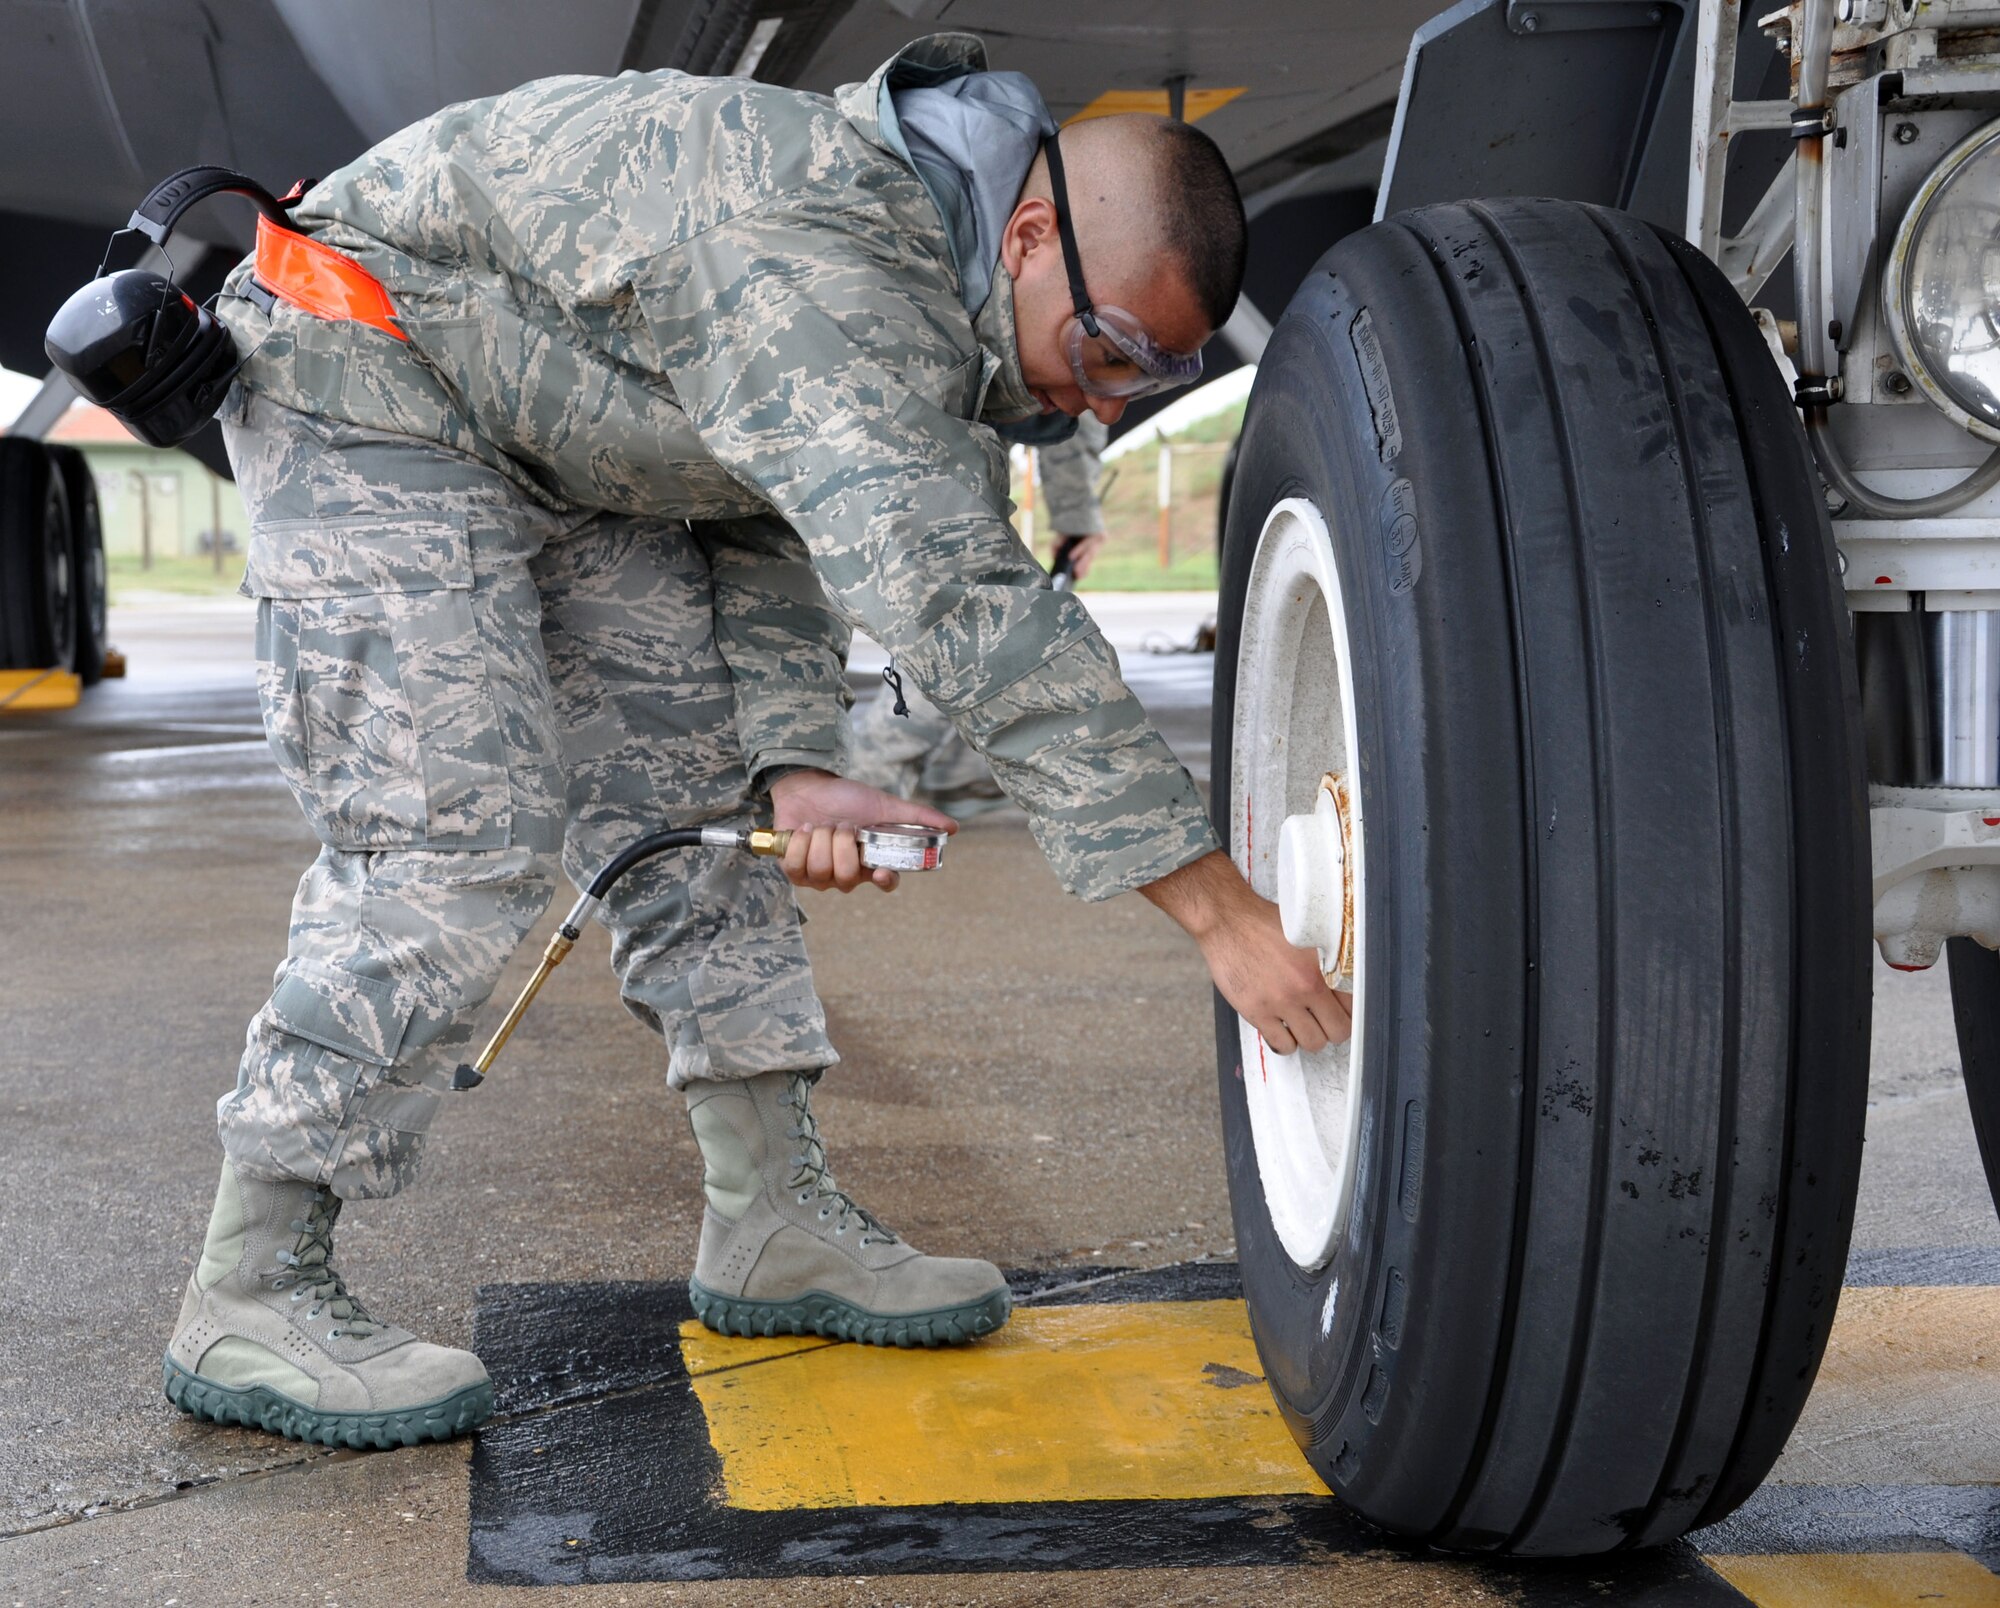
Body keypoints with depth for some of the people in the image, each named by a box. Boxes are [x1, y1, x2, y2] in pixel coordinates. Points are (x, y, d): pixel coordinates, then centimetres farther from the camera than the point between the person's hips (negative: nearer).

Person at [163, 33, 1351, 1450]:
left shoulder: (939, 300, -3)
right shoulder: (824, 269, -35)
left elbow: (776, 525, 6)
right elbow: (963, 607, -44)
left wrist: (793, 762, -11)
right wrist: (1219, 909, -44)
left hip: (565, 449, 9)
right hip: (368, 375, -9)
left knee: (691, 798, 4)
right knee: (456, 837, -18)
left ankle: (776, 1223, 12)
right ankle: (248, 1299, -8)